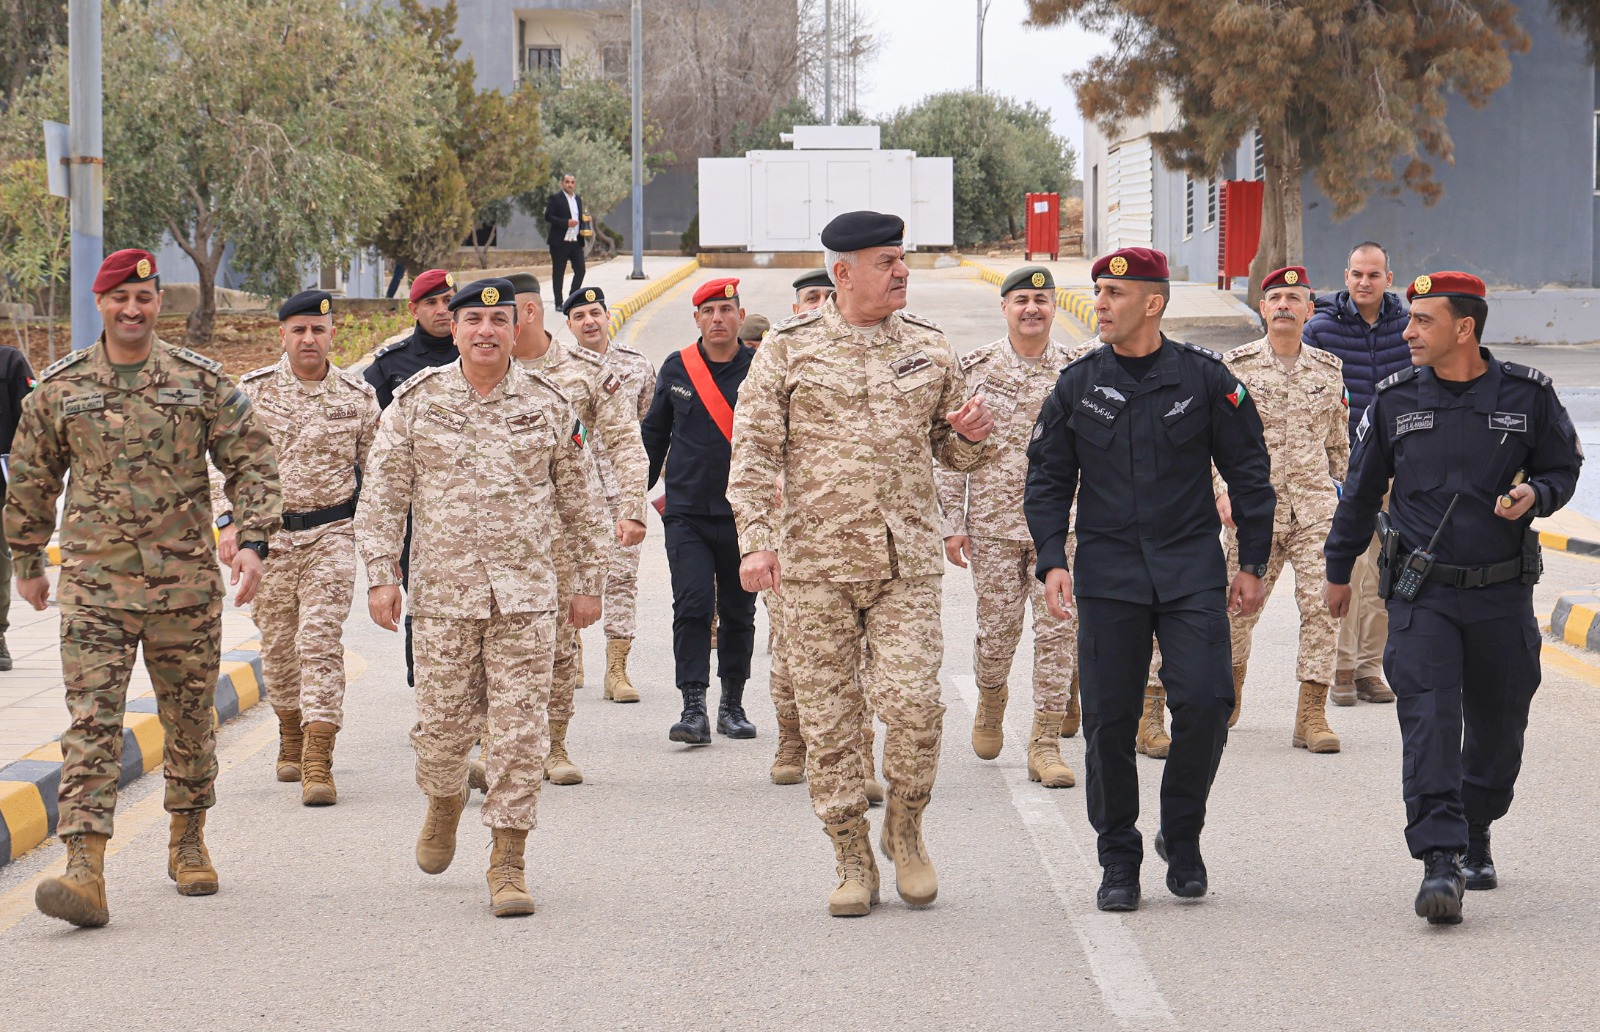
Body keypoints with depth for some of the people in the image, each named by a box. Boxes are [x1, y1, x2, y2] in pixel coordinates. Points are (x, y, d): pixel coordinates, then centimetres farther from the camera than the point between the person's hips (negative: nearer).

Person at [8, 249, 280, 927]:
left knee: (189, 719, 10)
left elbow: (252, 464, 5)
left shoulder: (201, 381, 3)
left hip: (185, 582, 1)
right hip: (94, 584, -1)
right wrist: (27, 562, 20)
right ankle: (84, 872, -17)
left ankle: (188, 843, 30)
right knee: (91, 724, -11)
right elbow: (31, 482, 15)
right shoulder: (59, 388, 4)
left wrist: (252, 541, -7)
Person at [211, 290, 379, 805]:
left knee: (321, 641, -12)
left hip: (332, 534, -1)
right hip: (267, 532, 1)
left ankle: (318, 762, -16)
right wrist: (229, 521, -8)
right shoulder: (252, 390, 0)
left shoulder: (358, 396, 2)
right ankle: (290, 738, 32)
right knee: (278, 642, 9)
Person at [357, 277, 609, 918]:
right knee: (444, 723, 5)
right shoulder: (416, 401, 3)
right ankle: (444, 804, 38)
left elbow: (579, 501, 12)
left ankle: (508, 863, 1)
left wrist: (588, 582, 12)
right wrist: (381, 575, -3)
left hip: (526, 596, 0)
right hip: (444, 595, 0)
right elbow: (382, 494, 5)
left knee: (519, 731, -5)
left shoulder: (547, 404, 5)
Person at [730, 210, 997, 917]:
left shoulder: (928, 349, 10)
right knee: (827, 718, 2)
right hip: (815, 562, -1)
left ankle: (905, 829, 13)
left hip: (908, 561, 1)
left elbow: (950, 452, 19)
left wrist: (974, 434, -4)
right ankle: (852, 860, 15)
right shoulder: (788, 350, 2)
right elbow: (752, 452, 1)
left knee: (912, 703, -12)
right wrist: (756, 539, -10)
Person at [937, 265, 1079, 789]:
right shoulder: (975, 368, 2)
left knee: (1058, 630, -5)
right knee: (997, 628, 4)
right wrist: (952, 522, -2)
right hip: (993, 520, 0)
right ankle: (990, 702, 36)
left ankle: (1045, 745, 1)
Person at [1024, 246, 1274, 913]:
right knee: (1109, 720, 0)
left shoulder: (1204, 378, 1)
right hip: (1106, 576, 1)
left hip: (1191, 570, -1)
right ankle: (1118, 860, 12)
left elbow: (1248, 474, 7)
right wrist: (1052, 561, -3)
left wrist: (1252, 564, 5)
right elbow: (1047, 478, 10)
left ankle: (1181, 838, 9)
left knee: (1204, 702, -13)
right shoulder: (1078, 385, 6)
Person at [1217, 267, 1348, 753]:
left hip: (1315, 505, 2)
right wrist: (1221, 491, -8)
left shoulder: (1328, 370, 10)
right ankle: (1230, 688, 36)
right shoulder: (1236, 366, 2)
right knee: (1242, 604, 7)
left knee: (1322, 603, -11)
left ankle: (1311, 714, -8)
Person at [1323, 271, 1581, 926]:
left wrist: (1534, 495, -14)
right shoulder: (1396, 399, 1)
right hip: (1422, 593, -1)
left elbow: (1564, 467, 10)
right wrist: (1338, 570, 20)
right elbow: (1362, 490, 13)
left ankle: (1475, 836, 35)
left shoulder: (1527, 394, -2)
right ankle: (1439, 861, -21)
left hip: (1502, 593, 1)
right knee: (1428, 719, -15)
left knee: (1498, 723, 11)